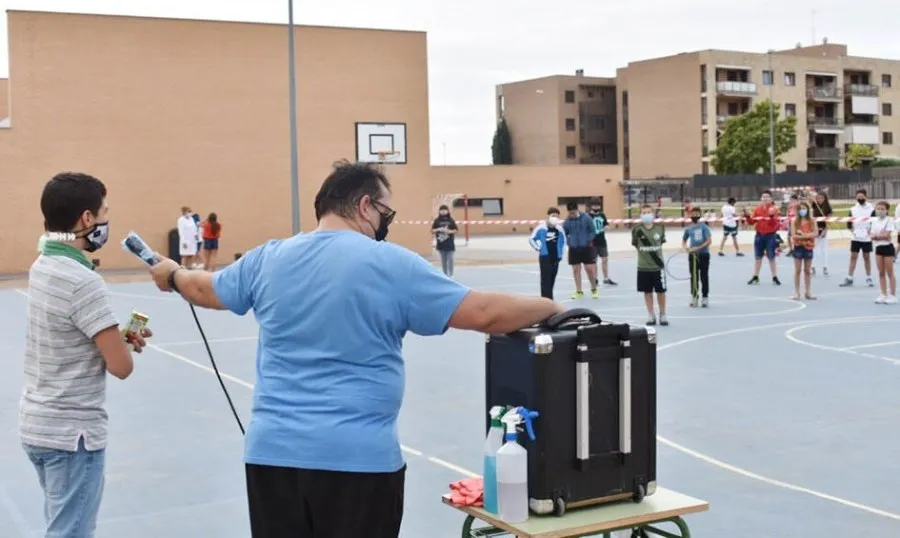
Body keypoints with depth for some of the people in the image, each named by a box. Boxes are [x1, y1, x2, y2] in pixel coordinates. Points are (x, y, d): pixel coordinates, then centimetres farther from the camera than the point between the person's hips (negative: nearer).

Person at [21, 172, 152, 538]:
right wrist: (124, 343, 2)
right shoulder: (84, 282, -21)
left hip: (37, 423, 9)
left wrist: (118, 337, 3)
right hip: (71, 432, -9)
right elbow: (122, 366, -19)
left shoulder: (41, 267, 5)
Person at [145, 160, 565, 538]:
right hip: (359, 456, -4)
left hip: (272, 450, 4)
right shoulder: (392, 264, -8)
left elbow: (205, 289, 24)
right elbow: (485, 314, -10)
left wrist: (171, 274, 46)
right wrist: (550, 308, 6)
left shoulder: (268, 259, 5)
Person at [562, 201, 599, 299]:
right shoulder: (567, 221, -3)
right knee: (576, 270, 6)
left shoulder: (586, 218, -10)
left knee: (590, 269, -2)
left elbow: (593, 231, -4)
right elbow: (564, 234, 9)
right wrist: (568, 242, -4)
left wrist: (588, 241, -13)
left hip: (586, 248, -3)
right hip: (574, 249, 3)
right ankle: (579, 291, 17)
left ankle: (594, 289, 18)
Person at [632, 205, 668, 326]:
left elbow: (662, 241, 11)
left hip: (658, 266, 0)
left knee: (661, 291, 5)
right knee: (647, 292, 9)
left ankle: (662, 314, 19)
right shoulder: (637, 229, -4)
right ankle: (651, 315, 21)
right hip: (643, 266, 0)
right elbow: (635, 244, 2)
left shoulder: (660, 227, -2)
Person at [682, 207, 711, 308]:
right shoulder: (688, 229, 6)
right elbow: (684, 241, 20)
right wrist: (685, 248, -2)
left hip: (703, 254, -3)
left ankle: (705, 297, 12)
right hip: (692, 255, 3)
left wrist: (698, 248, -21)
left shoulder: (704, 226, -6)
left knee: (704, 277, 3)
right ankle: (694, 297, 16)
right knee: (694, 277, 7)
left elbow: (709, 240, -13)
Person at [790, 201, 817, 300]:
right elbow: (793, 235, -12)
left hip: (808, 247, 2)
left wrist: (804, 235, -19)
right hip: (798, 247, -2)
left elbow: (815, 233, -8)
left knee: (808, 270, 8)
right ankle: (796, 292, 4)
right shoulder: (794, 221, -3)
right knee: (798, 270, 0)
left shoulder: (812, 221, 2)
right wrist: (807, 236, -19)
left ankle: (808, 292, 14)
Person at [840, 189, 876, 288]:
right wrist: (851, 229, -7)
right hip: (855, 237, 2)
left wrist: (871, 231, -13)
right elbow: (849, 222, 8)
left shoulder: (871, 208, -2)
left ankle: (869, 278, 14)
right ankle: (849, 278, 5)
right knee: (853, 256, 3)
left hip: (866, 238, -2)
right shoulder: (853, 209, 5)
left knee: (867, 257, 6)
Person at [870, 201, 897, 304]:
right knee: (881, 273, 8)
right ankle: (884, 295, 13)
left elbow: (887, 235, -18)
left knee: (890, 273, -1)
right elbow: (871, 235, 0)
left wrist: (876, 235, -10)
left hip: (888, 247, -5)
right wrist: (881, 235, -15)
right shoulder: (874, 221, 7)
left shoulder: (889, 220, -9)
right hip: (878, 248, 5)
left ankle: (892, 295, 3)